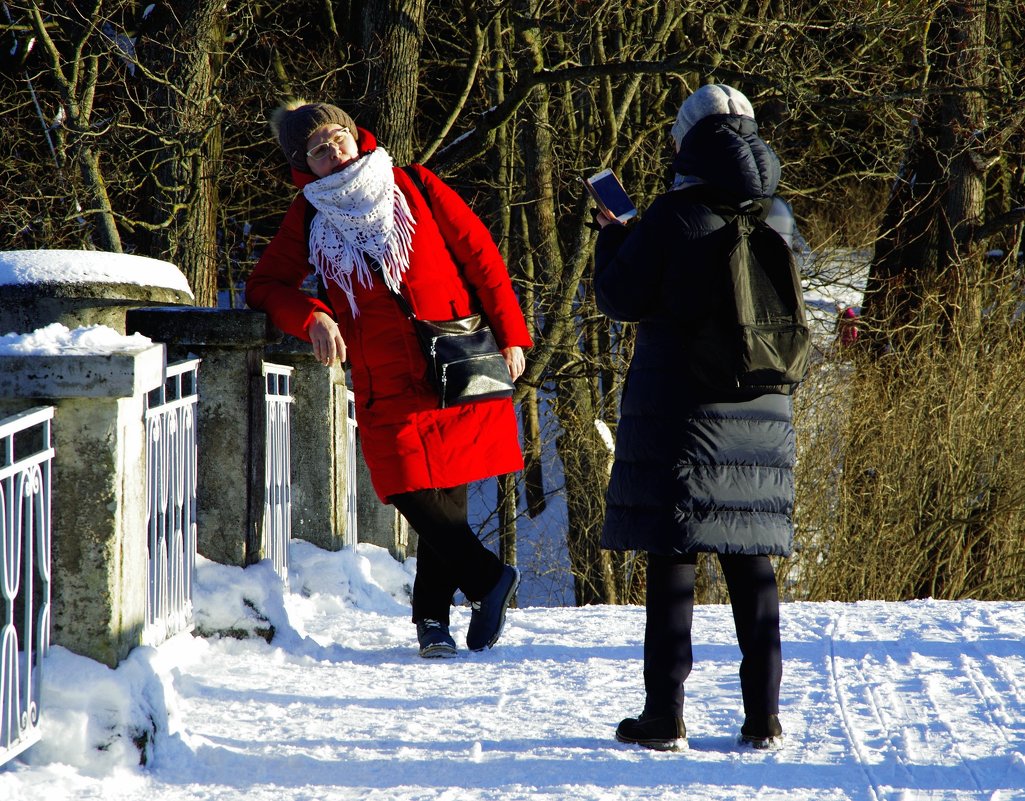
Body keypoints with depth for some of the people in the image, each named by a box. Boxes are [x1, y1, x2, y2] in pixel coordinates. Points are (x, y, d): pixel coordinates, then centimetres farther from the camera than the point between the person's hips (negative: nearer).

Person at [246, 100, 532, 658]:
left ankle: (432, 617, 12)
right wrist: (311, 317, -12)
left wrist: (509, 335, 2)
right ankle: (489, 579, 10)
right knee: (416, 498, -9)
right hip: (386, 391, 1)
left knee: (447, 501, -2)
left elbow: (480, 256, 6)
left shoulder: (415, 189, 3)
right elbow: (266, 285, 9)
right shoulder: (309, 218, 7)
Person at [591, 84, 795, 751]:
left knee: (672, 554, -2)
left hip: (681, 411, -5)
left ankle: (665, 714, -4)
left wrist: (612, 237, 10)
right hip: (762, 413, 5)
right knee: (752, 560, 9)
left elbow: (618, 297, -7)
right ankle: (763, 715, 8)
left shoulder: (675, 215, -10)